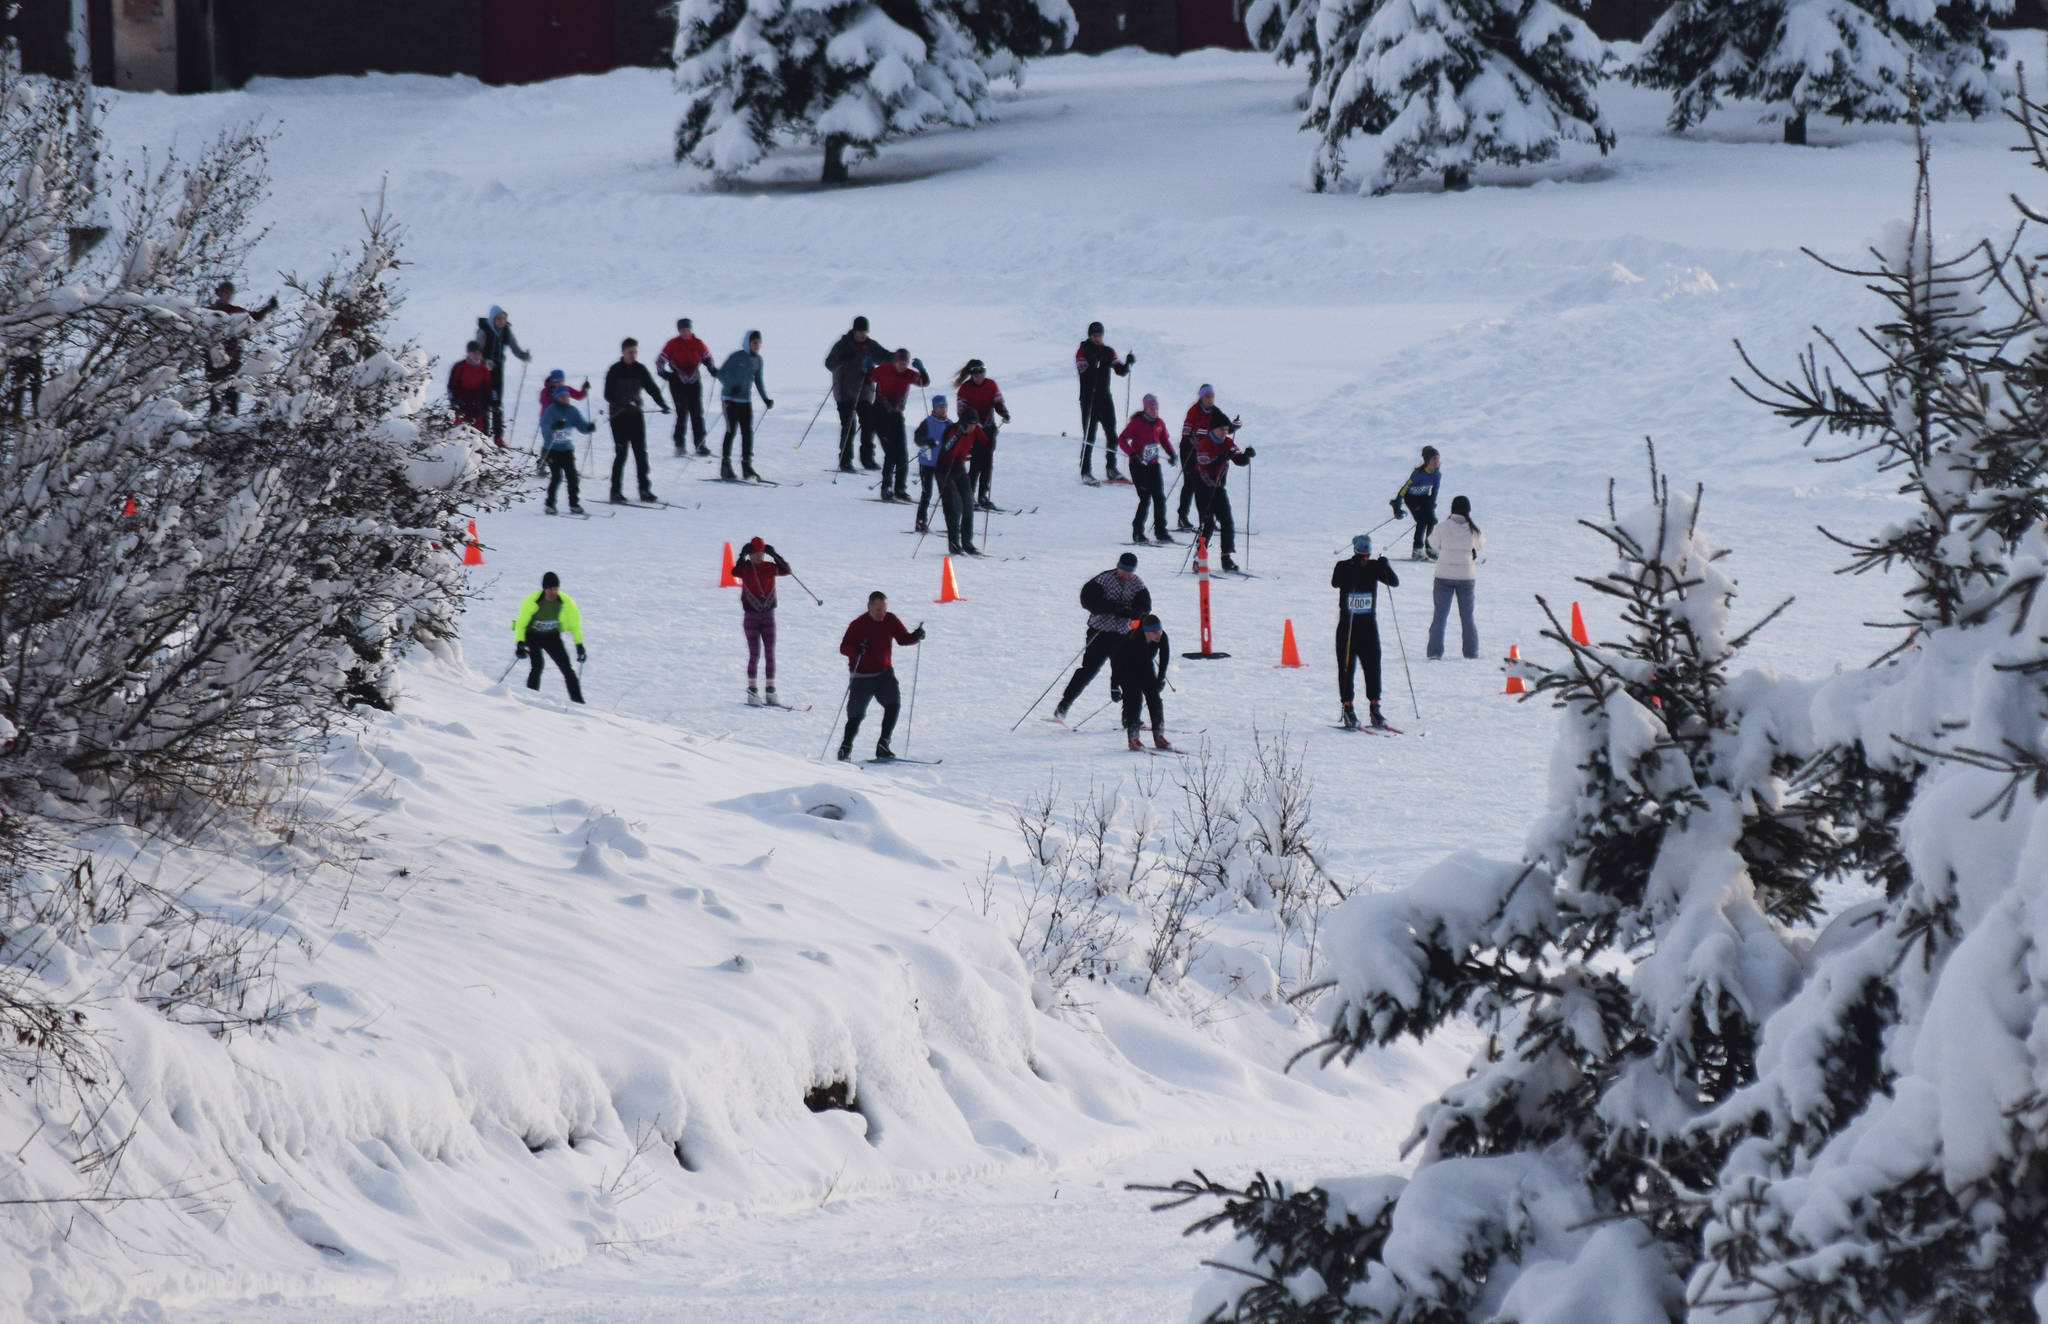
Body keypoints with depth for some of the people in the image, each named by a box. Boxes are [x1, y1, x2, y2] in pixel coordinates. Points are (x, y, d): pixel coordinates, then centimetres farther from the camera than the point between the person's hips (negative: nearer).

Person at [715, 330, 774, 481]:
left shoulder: (757, 360, 9)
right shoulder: (736, 356, -9)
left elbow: (758, 381, 21)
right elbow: (721, 373, -11)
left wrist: (766, 399, 18)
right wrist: (731, 386, -27)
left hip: (746, 400, 6)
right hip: (731, 400, -5)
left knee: (748, 432, -1)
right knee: (731, 430, -9)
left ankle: (747, 466, 2)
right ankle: (725, 465, -3)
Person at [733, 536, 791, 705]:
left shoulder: (769, 567, 1)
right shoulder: (745, 568, -5)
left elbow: (786, 570, -15)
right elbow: (735, 572, -26)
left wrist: (774, 555, -24)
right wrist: (742, 556, -35)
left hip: (768, 615, 2)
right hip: (751, 615, -2)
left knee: (770, 654, 4)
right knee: (754, 655, -4)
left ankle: (771, 691, 10)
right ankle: (752, 692, 3)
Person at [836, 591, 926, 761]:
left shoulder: (890, 620, 0)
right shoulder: (858, 624, -12)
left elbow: (903, 638, 7)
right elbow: (843, 647, -17)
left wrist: (916, 637, -14)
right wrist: (856, 649, -38)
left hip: (884, 672, 3)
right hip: (862, 676, -3)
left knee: (893, 704, -19)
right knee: (856, 715, 2)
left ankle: (883, 745, -14)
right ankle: (846, 747, 24)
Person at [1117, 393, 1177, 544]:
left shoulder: (1159, 423, 6)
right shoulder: (1136, 423, -10)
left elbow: (1164, 440, 20)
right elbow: (1122, 440, -10)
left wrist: (1171, 453, 3)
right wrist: (1132, 454, -23)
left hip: (1153, 464, 5)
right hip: (1138, 464, -5)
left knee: (1160, 497, 0)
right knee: (1146, 498, -10)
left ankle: (1161, 531, 8)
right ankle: (1138, 532, 2)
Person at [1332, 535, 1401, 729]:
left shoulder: (1374, 567, 2)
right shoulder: (1343, 567, -5)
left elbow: (1395, 582, -6)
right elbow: (1335, 583, -23)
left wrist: (1386, 568, -23)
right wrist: (1353, 566, -34)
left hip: (1369, 624, 2)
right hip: (1347, 624, -2)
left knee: (1373, 665, 0)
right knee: (1346, 666, -3)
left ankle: (1375, 708, 6)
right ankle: (1348, 709, 1)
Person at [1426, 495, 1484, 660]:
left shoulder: (1442, 528, -11)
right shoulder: (1473, 530, -8)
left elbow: (1433, 544, 3)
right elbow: (1481, 546, 9)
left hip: (1444, 575, -1)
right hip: (1466, 577, 1)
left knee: (1440, 615, 6)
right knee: (1467, 616, 14)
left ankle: (1435, 652, 0)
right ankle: (1470, 652, 17)